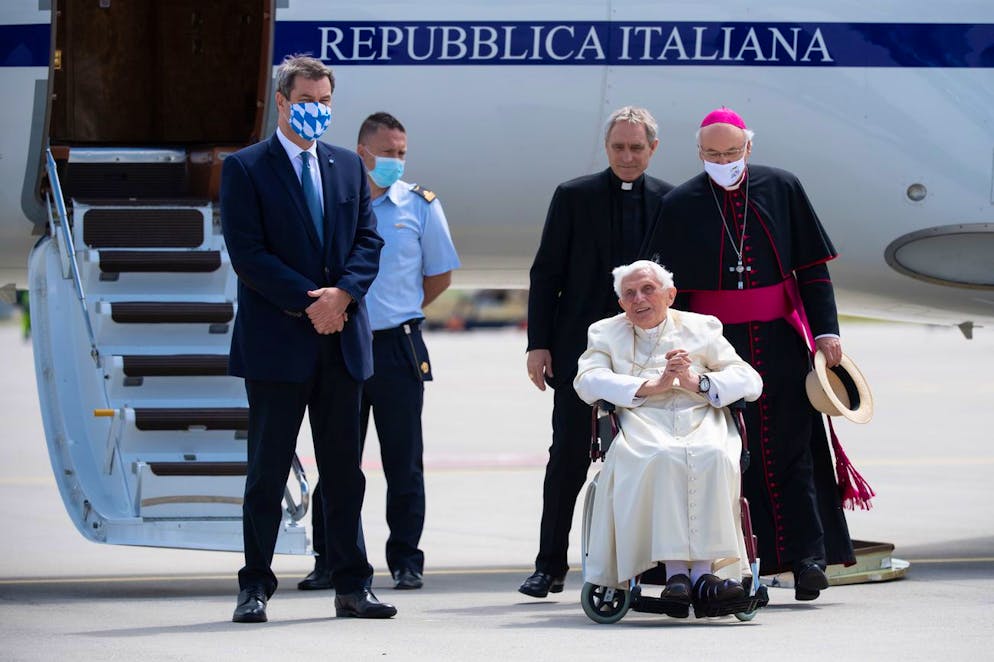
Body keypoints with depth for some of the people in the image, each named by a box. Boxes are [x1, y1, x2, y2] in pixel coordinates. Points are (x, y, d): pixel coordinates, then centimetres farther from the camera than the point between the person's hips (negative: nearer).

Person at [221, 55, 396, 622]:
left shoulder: (348, 166, 14)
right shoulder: (246, 169, -1)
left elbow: (368, 241, 9)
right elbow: (248, 254, -9)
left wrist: (343, 294, -9)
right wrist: (309, 301, -15)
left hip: (342, 340, 4)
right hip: (277, 341, -4)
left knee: (344, 470, 7)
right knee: (268, 471, 0)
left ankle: (353, 586, 11)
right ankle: (256, 588, 6)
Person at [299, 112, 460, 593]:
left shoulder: (420, 205, 4)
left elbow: (439, 274, 12)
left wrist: (401, 312, 11)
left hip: (398, 349, 0)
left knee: (403, 460, 2)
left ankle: (405, 560, 9)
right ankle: (329, 561, 9)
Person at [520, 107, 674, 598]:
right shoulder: (573, 197, 3)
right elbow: (546, 273, 3)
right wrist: (539, 343, -4)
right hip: (581, 347, -1)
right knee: (568, 456, -1)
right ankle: (550, 566, 4)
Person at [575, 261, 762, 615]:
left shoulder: (701, 327, 22)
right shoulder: (605, 333, 23)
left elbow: (750, 380, 11)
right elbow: (586, 381, 2)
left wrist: (698, 382, -7)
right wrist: (652, 385, -9)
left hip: (702, 422, 1)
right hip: (642, 426, -1)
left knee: (714, 455, -35)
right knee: (666, 456, -37)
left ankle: (702, 570, -41)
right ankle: (675, 570, -42)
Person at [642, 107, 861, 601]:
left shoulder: (781, 189, 3)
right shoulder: (680, 206, 2)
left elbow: (813, 268, 7)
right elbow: (670, 289, 3)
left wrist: (826, 331, 1)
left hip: (781, 342, 0)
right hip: (717, 344, 0)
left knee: (792, 448, -3)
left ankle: (808, 556, -4)